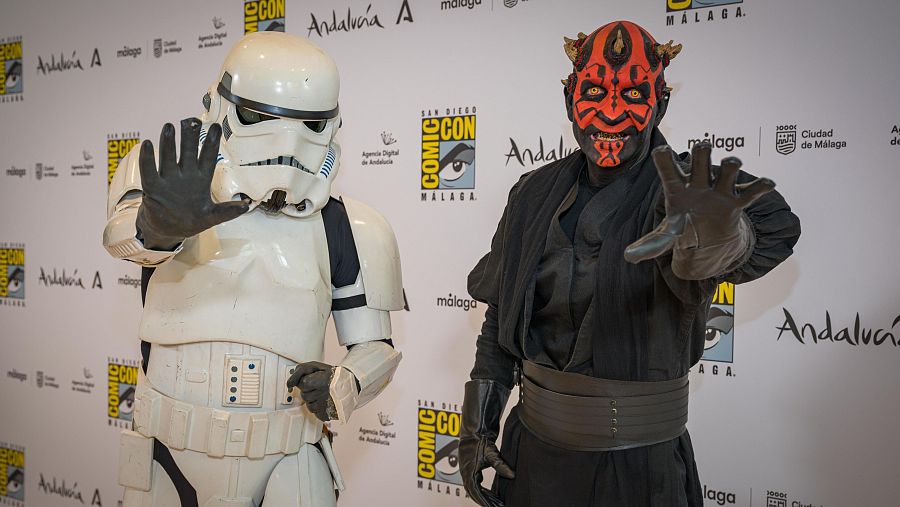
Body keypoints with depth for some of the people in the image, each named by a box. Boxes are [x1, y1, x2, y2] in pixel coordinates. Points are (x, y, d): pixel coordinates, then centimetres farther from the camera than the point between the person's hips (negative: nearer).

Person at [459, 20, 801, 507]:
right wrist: (476, 426, 4)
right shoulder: (534, 194, -1)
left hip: (641, 465, -3)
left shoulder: (682, 190, -13)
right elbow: (500, 318, 5)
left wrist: (709, 238, -59)